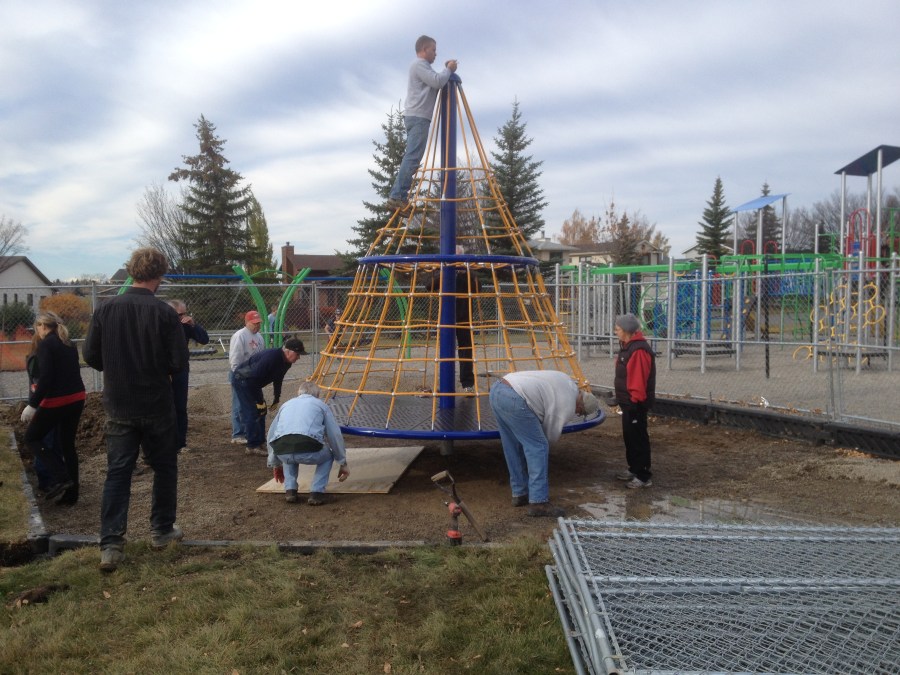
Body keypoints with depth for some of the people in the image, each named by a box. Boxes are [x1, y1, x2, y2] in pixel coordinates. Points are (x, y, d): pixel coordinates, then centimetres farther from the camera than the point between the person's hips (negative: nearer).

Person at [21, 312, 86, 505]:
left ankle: (60, 477, -5)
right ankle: (71, 493, 16)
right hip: (77, 398, 7)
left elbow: (46, 377, -18)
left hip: (57, 400, -7)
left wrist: (32, 404, -14)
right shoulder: (69, 344, 14)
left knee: (32, 438, 10)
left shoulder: (45, 344, -9)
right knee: (67, 444, 14)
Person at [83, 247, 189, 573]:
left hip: (118, 406, 3)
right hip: (157, 405, -2)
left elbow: (91, 356, 0)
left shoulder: (105, 309, -5)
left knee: (117, 472, 7)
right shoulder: (165, 312, -14)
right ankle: (161, 530, 25)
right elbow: (179, 362, -14)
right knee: (164, 467, 15)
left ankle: (110, 545, 3)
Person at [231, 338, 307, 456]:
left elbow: (278, 379, 12)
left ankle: (257, 443, 16)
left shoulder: (286, 362, -4)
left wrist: (276, 398, 11)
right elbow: (254, 378, -33)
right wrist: (259, 400, -25)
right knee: (253, 412, -12)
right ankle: (253, 446, -7)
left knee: (261, 411, 9)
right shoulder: (271, 357, -34)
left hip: (252, 382, 9)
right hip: (243, 380, -9)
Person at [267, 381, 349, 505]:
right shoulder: (321, 405, 24)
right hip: (309, 451, -3)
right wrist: (343, 463, 32)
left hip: (282, 452, 3)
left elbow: (271, 436, 38)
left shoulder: (286, 404, 32)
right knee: (328, 456, 30)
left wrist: (275, 464, 51)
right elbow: (335, 436, 22)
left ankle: (290, 490, 21)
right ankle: (316, 493, 12)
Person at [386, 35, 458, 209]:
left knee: (411, 158, 4)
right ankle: (397, 196, -24)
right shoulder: (419, 64, -5)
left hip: (416, 117, 10)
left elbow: (435, 84, 29)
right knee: (412, 158, -17)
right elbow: (437, 82, -16)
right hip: (418, 117, -10)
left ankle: (398, 196, -1)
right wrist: (448, 70, 1)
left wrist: (446, 71, 18)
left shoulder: (421, 66, 28)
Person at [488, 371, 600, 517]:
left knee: (514, 448, 18)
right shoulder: (568, 405, 1)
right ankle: (539, 503, -3)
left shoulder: (568, 383, 24)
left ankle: (519, 493, 27)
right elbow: (552, 435, 11)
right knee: (538, 447, -3)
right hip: (513, 400, -10)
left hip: (496, 390, 10)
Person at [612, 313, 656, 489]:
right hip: (628, 402, 11)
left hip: (635, 403, -11)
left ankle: (643, 476, 4)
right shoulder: (627, 346, 12)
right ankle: (634, 469, 30)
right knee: (629, 436, 18)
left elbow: (638, 380, -25)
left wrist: (635, 400, -21)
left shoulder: (638, 350, -22)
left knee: (638, 438, -4)